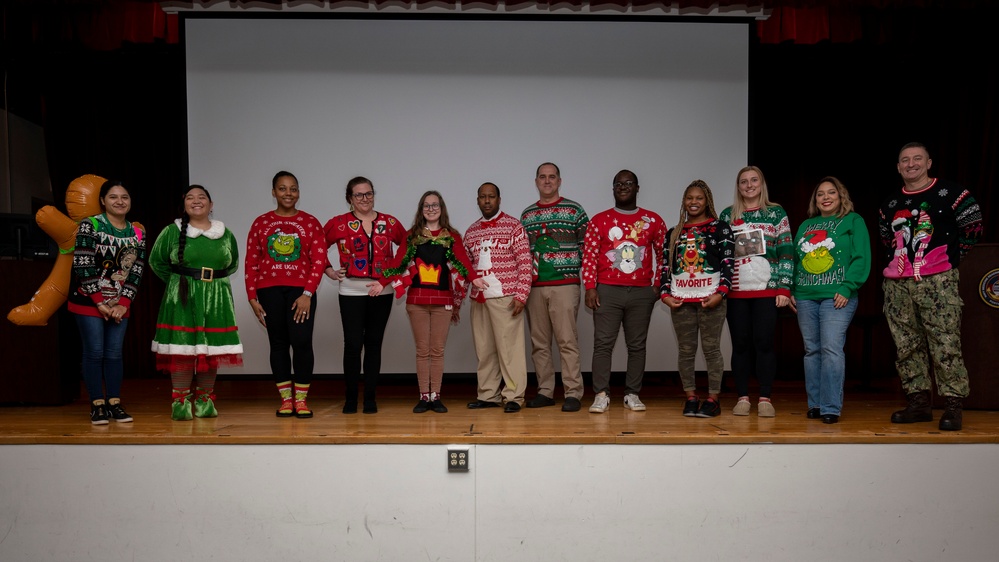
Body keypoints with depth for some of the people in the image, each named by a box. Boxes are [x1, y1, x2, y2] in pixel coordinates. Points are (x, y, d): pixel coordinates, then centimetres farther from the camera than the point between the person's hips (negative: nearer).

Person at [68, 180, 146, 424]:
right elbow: (83, 267, -13)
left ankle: (114, 404, 14)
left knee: (115, 354, 6)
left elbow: (136, 272, 2)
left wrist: (124, 303, -7)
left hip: (120, 304, 4)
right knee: (95, 353, -1)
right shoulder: (89, 226, -8)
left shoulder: (138, 234, 4)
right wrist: (101, 303, -14)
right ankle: (97, 405, 8)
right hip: (89, 301, -4)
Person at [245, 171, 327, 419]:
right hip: (269, 290, 2)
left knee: (301, 342, -10)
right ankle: (285, 398, 14)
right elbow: (251, 263, 7)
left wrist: (307, 294, -11)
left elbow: (319, 261, -2)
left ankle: (301, 399, 3)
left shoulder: (310, 223, 5)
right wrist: (252, 298, 2)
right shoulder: (260, 223, 8)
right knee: (278, 343, 5)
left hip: (301, 291, -1)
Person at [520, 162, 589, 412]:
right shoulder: (526, 215, 14)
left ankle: (573, 393, 0)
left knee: (567, 340, -5)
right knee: (539, 343, 7)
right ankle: (545, 392, 16)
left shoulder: (574, 210, 3)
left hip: (565, 284, -4)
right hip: (534, 286, 4)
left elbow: (587, 245, 3)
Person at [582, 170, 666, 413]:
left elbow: (664, 255, 10)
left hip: (642, 292, 1)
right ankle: (601, 395, 1)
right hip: (607, 291, -1)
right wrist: (590, 288, -7)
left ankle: (632, 394, 13)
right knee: (603, 343, -3)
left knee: (637, 345, 5)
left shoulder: (653, 220, 8)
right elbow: (589, 256, 1)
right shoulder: (599, 220, 5)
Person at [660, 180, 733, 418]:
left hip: (710, 299, -3)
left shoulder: (720, 228, 6)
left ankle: (713, 399, 7)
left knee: (711, 348, -1)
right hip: (681, 300, 3)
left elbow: (727, 262, -2)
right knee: (685, 351, 5)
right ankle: (691, 397, 14)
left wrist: (720, 293, -12)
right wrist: (665, 294, 1)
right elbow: (666, 266, 13)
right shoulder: (673, 233, 16)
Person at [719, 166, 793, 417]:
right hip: (735, 291, 1)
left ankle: (765, 399, 7)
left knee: (764, 343, -1)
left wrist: (784, 288, -5)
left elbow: (786, 253, 3)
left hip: (767, 290, -1)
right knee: (740, 345, 4)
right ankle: (742, 398, 11)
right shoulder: (727, 215, 11)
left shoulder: (776, 213, 7)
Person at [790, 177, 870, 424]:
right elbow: (794, 260, 18)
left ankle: (831, 407, -6)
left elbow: (861, 257, -4)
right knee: (812, 350, 7)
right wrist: (791, 291, 8)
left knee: (831, 349, -11)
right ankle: (814, 404, 15)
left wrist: (847, 288, -13)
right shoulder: (806, 226, 19)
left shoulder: (853, 221, 5)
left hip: (836, 297, -5)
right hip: (805, 298, 5)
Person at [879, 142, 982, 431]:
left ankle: (953, 405, -1)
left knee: (946, 345, -8)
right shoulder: (890, 204, 15)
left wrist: (951, 258, 5)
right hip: (897, 285, 5)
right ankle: (918, 402, 14)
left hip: (937, 282, -5)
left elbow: (972, 228, 6)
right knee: (907, 347, 6)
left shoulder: (950, 193, 1)